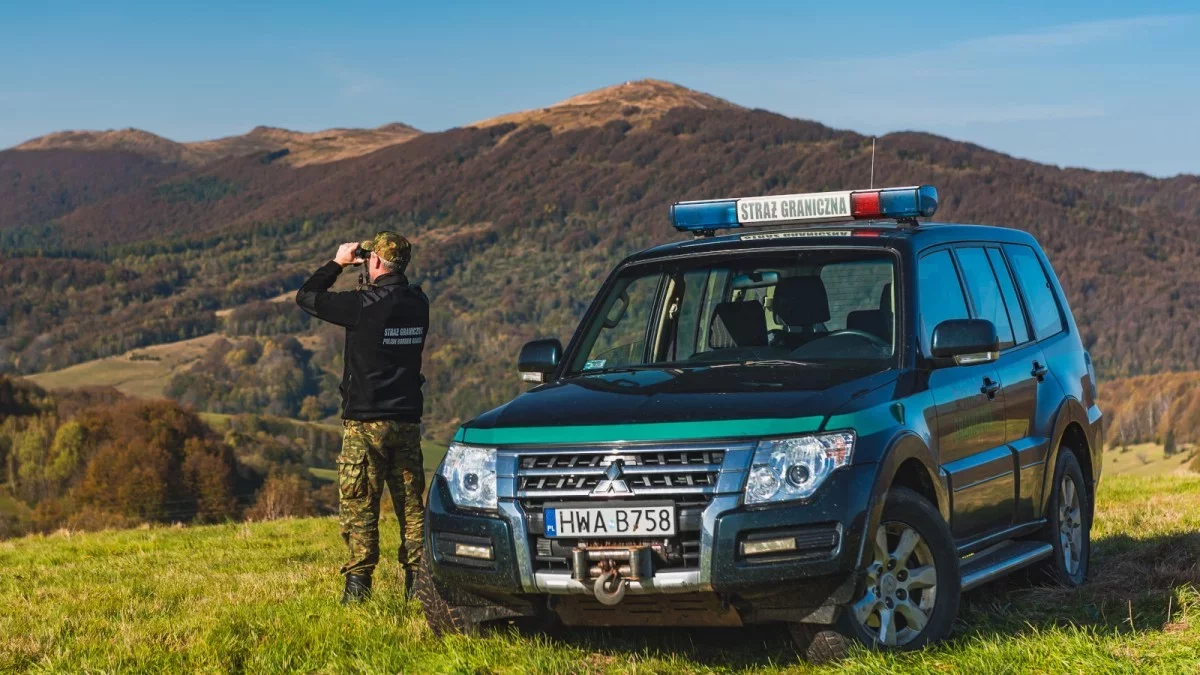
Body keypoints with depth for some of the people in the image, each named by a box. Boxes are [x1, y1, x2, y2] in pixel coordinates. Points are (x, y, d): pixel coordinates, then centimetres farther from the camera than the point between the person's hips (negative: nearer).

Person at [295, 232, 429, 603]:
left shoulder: (363, 305, -16)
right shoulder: (418, 303, 1)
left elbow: (306, 297, -3)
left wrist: (337, 263, 7)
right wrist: (375, 283, 17)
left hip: (365, 422, -5)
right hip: (408, 420, 5)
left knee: (359, 505, 1)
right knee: (411, 503, 10)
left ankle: (358, 583, 0)